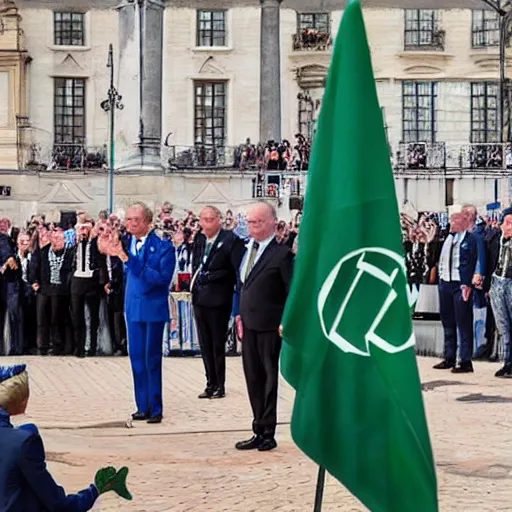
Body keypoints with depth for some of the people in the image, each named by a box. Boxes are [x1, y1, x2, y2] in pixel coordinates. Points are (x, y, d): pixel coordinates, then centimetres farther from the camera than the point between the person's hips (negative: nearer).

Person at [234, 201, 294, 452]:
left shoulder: (281, 253, -11)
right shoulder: (246, 250, 11)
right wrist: (239, 314, 12)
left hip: (269, 327, -7)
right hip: (248, 324, 7)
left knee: (269, 378, 2)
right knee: (253, 379, 11)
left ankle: (267, 433, 9)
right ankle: (260, 431, 19)